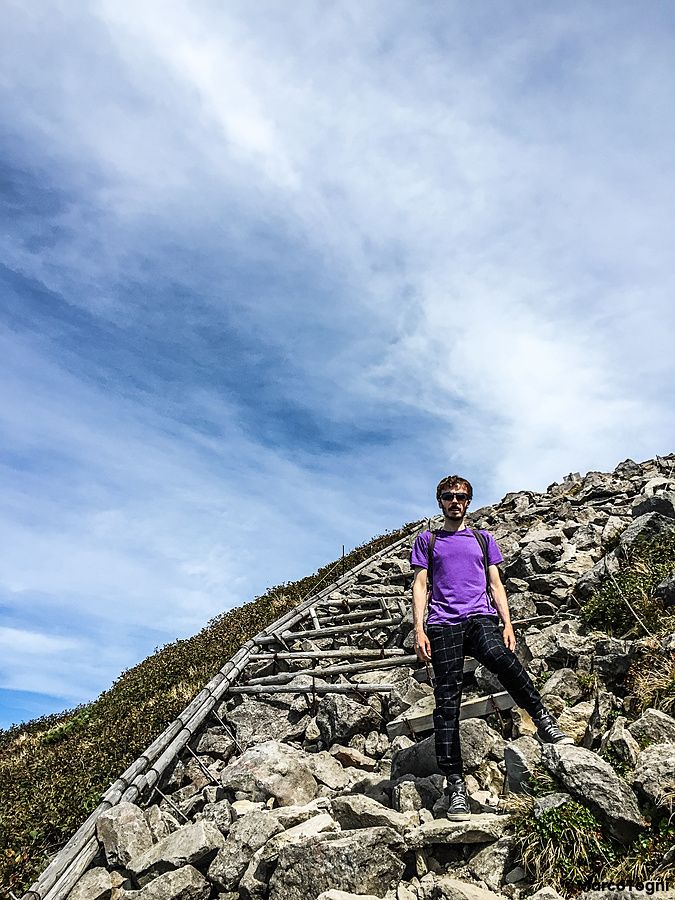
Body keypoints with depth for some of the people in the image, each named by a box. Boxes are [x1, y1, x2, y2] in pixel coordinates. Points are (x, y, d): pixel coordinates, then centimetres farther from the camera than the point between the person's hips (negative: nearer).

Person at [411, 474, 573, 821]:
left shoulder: (484, 539, 21)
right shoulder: (427, 541, 17)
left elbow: (496, 586, 17)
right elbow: (419, 586, 10)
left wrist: (507, 624, 3)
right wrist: (419, 630, -2)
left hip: (480, 618, 0)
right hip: (442, 624, 0)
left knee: (501, 659, -33)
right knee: (447, 702, -6)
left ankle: (543, 720, -20)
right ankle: (455, 783, -4)